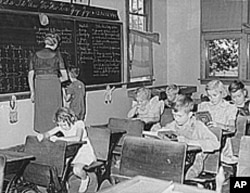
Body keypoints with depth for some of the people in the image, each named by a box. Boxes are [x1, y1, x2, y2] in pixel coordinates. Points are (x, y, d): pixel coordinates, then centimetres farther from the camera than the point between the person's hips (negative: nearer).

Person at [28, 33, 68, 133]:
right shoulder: (56, 55, 1)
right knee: (54, 113, 6)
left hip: (39, 87, 2)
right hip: (54, 87, -2)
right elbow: (65, 77, 1)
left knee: (41, 114, 8)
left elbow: (30, 76, 6)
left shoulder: (35, 55, 7)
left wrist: (32, 92, 12)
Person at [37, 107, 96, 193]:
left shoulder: (79, 124, -22)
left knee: (77, 170, -32)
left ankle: (85, 178, 4)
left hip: (85, 152, -6)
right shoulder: (61, 126, -5)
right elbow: (49, 133, -9)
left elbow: (77, 138, -40)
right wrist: (42, 135, -34)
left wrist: (59, 138, -45)